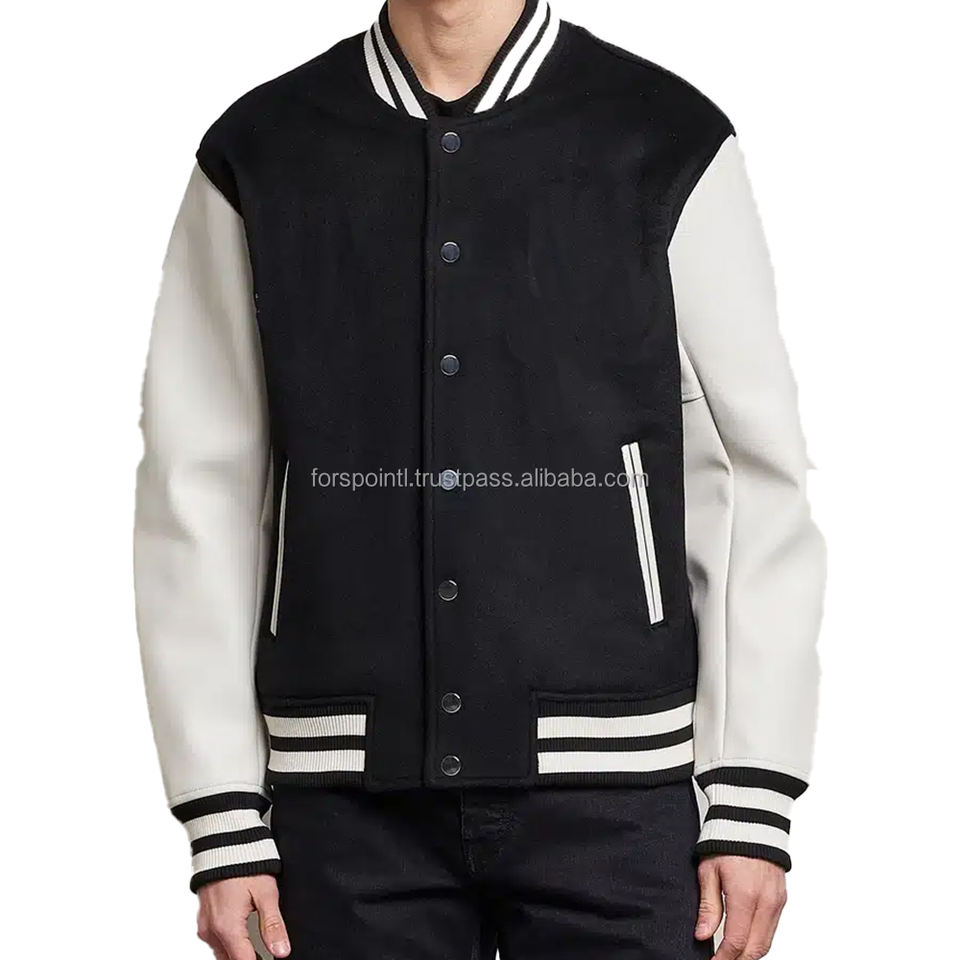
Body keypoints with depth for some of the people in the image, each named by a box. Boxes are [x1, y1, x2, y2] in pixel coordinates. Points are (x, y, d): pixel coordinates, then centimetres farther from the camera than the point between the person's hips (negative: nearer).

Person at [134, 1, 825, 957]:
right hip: (351, 792, 1)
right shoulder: (256, 156, 2)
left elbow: (758, 486, 0)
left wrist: (753, 805, -4)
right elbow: (198, 495, 2)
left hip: (612, 782, -1)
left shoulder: (671, 149, -1)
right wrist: (223, 823, -2)